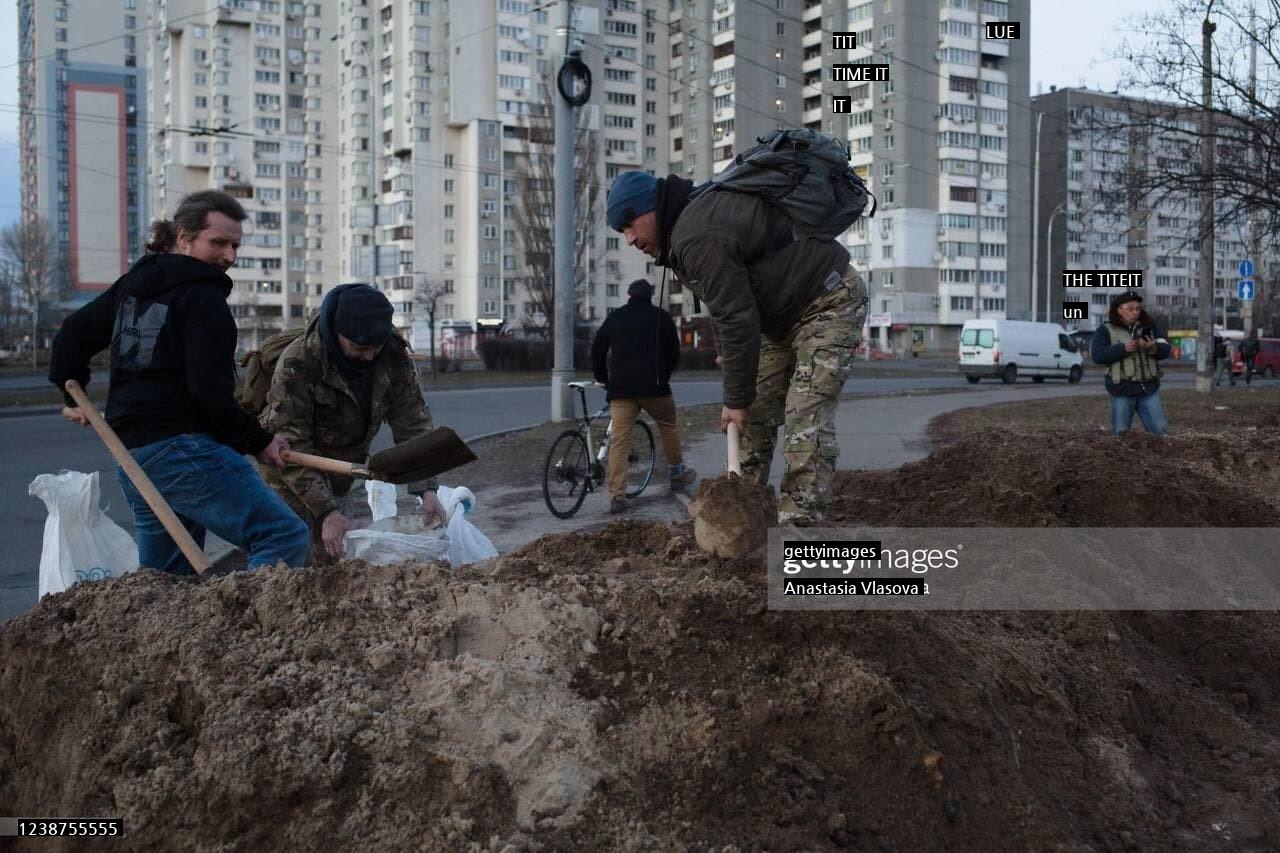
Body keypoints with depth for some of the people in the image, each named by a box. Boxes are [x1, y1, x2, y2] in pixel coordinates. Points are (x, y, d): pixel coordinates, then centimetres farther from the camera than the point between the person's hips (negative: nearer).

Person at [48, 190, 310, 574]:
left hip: (131, 456, 9)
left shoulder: (132, 284, 19)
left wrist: (73, 394, 37)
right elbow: (210, 391, -16)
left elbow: (71, 334, 28)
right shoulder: (203, 297, -8)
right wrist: (259, 442, -7)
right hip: (182, 449, -9)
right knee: (285, 536, -17)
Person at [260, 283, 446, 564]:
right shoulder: (296, 363, -31)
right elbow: (291, 447, -32)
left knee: (332, 560, 10)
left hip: (343, 469, 5)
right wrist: (326, 511, -39)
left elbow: (413, 424, -12)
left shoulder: (394, 355, -16)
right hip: (293, 470, -5)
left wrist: (427, 489, -23)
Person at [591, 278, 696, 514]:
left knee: (619, 439, -2)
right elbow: (674, 352, 10)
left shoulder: (614, 318, 14)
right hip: (653, 384, -2)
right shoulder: (661, 317, 8)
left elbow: (597, 350, 15)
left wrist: (603, 379, 26)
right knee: (669, 426, 20)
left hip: (620, 387, 2)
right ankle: (677, 474, 30)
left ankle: (616, 495, -9)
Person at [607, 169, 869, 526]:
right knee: (755, 417, 9)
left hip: (830, 301, -11)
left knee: (806, 422, -17)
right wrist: (732, 352, 8)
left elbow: (737, 319, -26)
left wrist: (737, 400, -19)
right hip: (786, 313, 11)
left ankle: (798, 525, -16)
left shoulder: (698, 238, -26)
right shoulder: (695, 212, 7)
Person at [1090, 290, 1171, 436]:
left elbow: (1166, 350, 5)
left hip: (1149, 388, 3)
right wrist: (1123, 348, -22)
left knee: (1161, 431, 4)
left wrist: (1154, 348, -18)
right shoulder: (1106, 330, 0)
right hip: (1122, 390, -3)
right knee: (1120, 433, 3)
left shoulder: (1149, 327, 12)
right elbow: (1097, 355, -12)